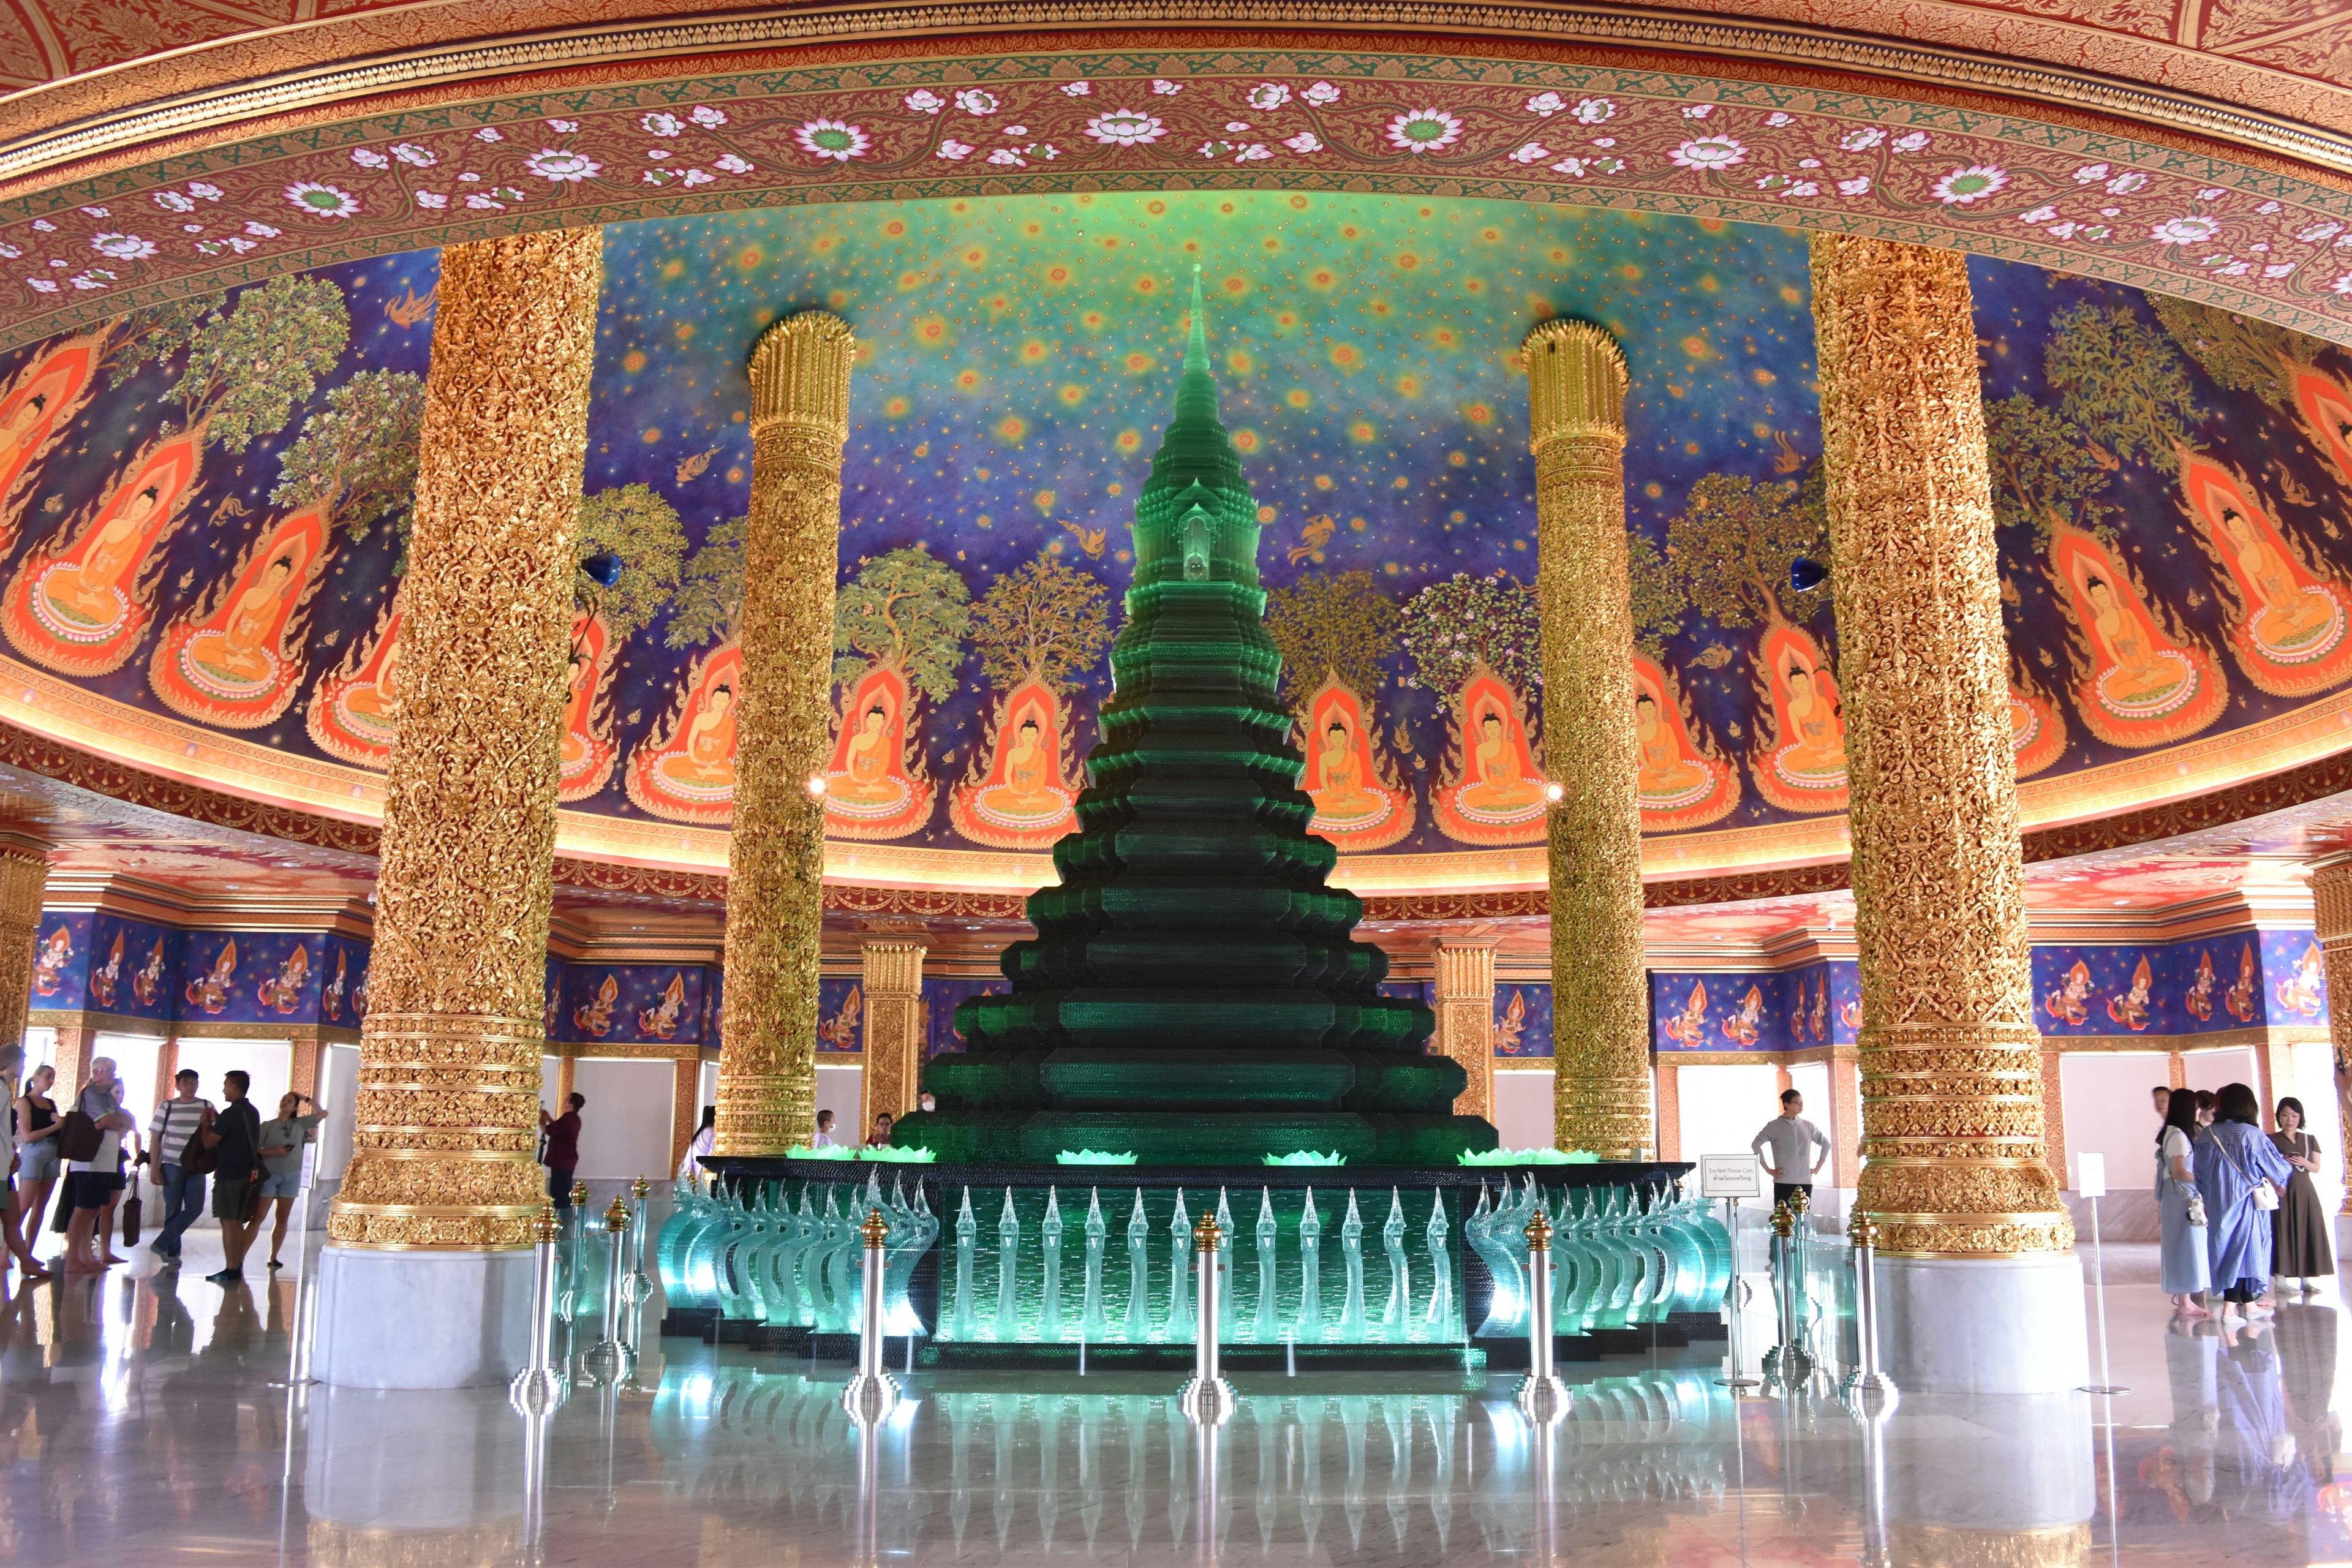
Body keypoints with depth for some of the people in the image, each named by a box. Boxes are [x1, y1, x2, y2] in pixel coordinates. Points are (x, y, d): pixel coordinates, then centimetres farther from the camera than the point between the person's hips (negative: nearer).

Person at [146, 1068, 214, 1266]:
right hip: (172, 1166, -1)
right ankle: (173, 1252, 10)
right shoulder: (166, 1107, 2)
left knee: (195, 1208, -9)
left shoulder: (207, 1107, 5)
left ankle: (162, 1244, 1)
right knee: (173, 1210, 1)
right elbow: (155, 1138, 3)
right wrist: (155, 1167, -3)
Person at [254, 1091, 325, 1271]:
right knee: (257, 1217, -7)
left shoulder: (300, 1124, 8)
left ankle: (273, 1257, 14)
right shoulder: (267, 1126, 1)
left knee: (282, 1218, 6)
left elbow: (322, 1114, 14)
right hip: (269, 1175, -3)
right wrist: (274, 1152, -18)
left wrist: (306, 1099, 9)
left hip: (291, 1176, 3)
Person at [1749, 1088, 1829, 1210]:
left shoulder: (1808, 1126, 10)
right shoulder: (1774, 1126, -2)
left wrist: (1818, 1167, 13)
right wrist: (1768, 1169, -10)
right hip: (1783, 1183, -4)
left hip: (1805, 1183, 4)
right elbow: (1756, 1144, -9)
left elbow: (1826, 1143, 21)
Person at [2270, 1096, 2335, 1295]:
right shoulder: (2271, 1140, 2)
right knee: (2283, 1233, -7)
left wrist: (2304, 1163, -9)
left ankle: (2305, 1280, 9)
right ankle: (2281, 1280, -6)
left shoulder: (2310, 1140, 13)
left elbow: (2317, 1167, 10)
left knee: (2307, 1233, 2)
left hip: (2305, 1193, 4)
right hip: (2282, 1192, -4)